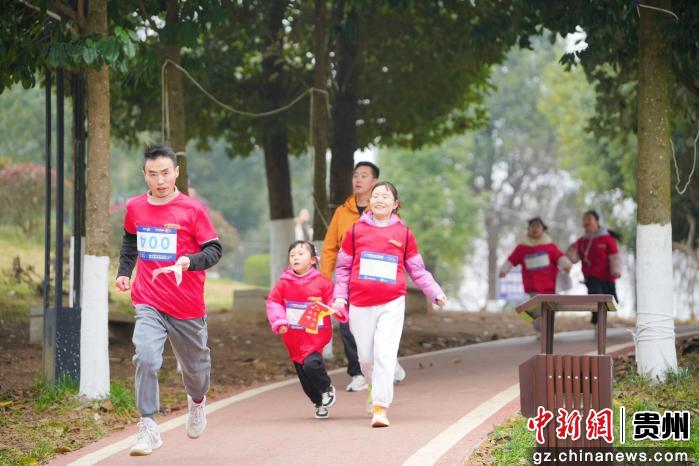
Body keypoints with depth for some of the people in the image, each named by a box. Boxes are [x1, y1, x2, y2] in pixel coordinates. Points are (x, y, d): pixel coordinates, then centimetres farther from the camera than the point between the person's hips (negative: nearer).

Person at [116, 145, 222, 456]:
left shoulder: (192, 210, -8)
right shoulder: (135, 208, 4)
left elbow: (214, 249, -7)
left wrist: (188, 262, -25)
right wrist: (124, 271, 12)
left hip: (187, 306, -1)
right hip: (148, 303, 1)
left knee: (195, 365, 16)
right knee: (145, 358, -22)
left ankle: (197, 401, 51)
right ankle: (148, 428, -18)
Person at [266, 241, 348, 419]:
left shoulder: (321, 282, -5)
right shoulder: (284, 283, 1)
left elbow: (332, 301, 0)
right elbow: (273, 302, 4)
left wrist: (339, 309, -21)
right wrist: (279, 321, -9)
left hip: (315, 335, -4)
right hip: (293, 338, 4)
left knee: (311, 364, -23)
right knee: (303, 374, 8)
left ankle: (327, 389, 7)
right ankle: (319, 403, 27)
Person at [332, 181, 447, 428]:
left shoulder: (403, 233, 5)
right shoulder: (356, 230, 5)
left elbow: (416, 268, 11)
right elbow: (343, 267, 11)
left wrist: (435, 292, 3)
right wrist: (340, 296, 1)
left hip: (392, 303, -1)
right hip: (360, 304, 1)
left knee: (385, 354, -13)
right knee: (366, 357, 7)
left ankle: (380, 407, -12)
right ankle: (376, 387, 36)